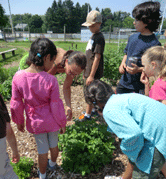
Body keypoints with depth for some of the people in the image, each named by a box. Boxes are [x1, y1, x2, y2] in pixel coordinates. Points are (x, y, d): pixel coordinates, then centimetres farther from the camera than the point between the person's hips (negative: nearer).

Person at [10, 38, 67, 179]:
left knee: (42, 149, 23)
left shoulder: (18, 77, -17)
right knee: (54, 144, 26)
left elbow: (16, 103, -6)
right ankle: (52, 164, 56)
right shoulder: (51, 80, -25)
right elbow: (56, 105, -16)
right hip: (51, 121, -1)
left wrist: (19, 121, 10)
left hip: (35, 122, 1)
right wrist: (62, 123, 0)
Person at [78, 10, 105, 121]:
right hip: (89, 71, 9)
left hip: (93, 72, -9)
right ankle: (93, 110, 38)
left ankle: (87, 115, 16)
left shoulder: (99, 38, -14)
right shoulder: (93, 36, 14)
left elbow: (97, 58, -20)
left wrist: (91, 75, -22)